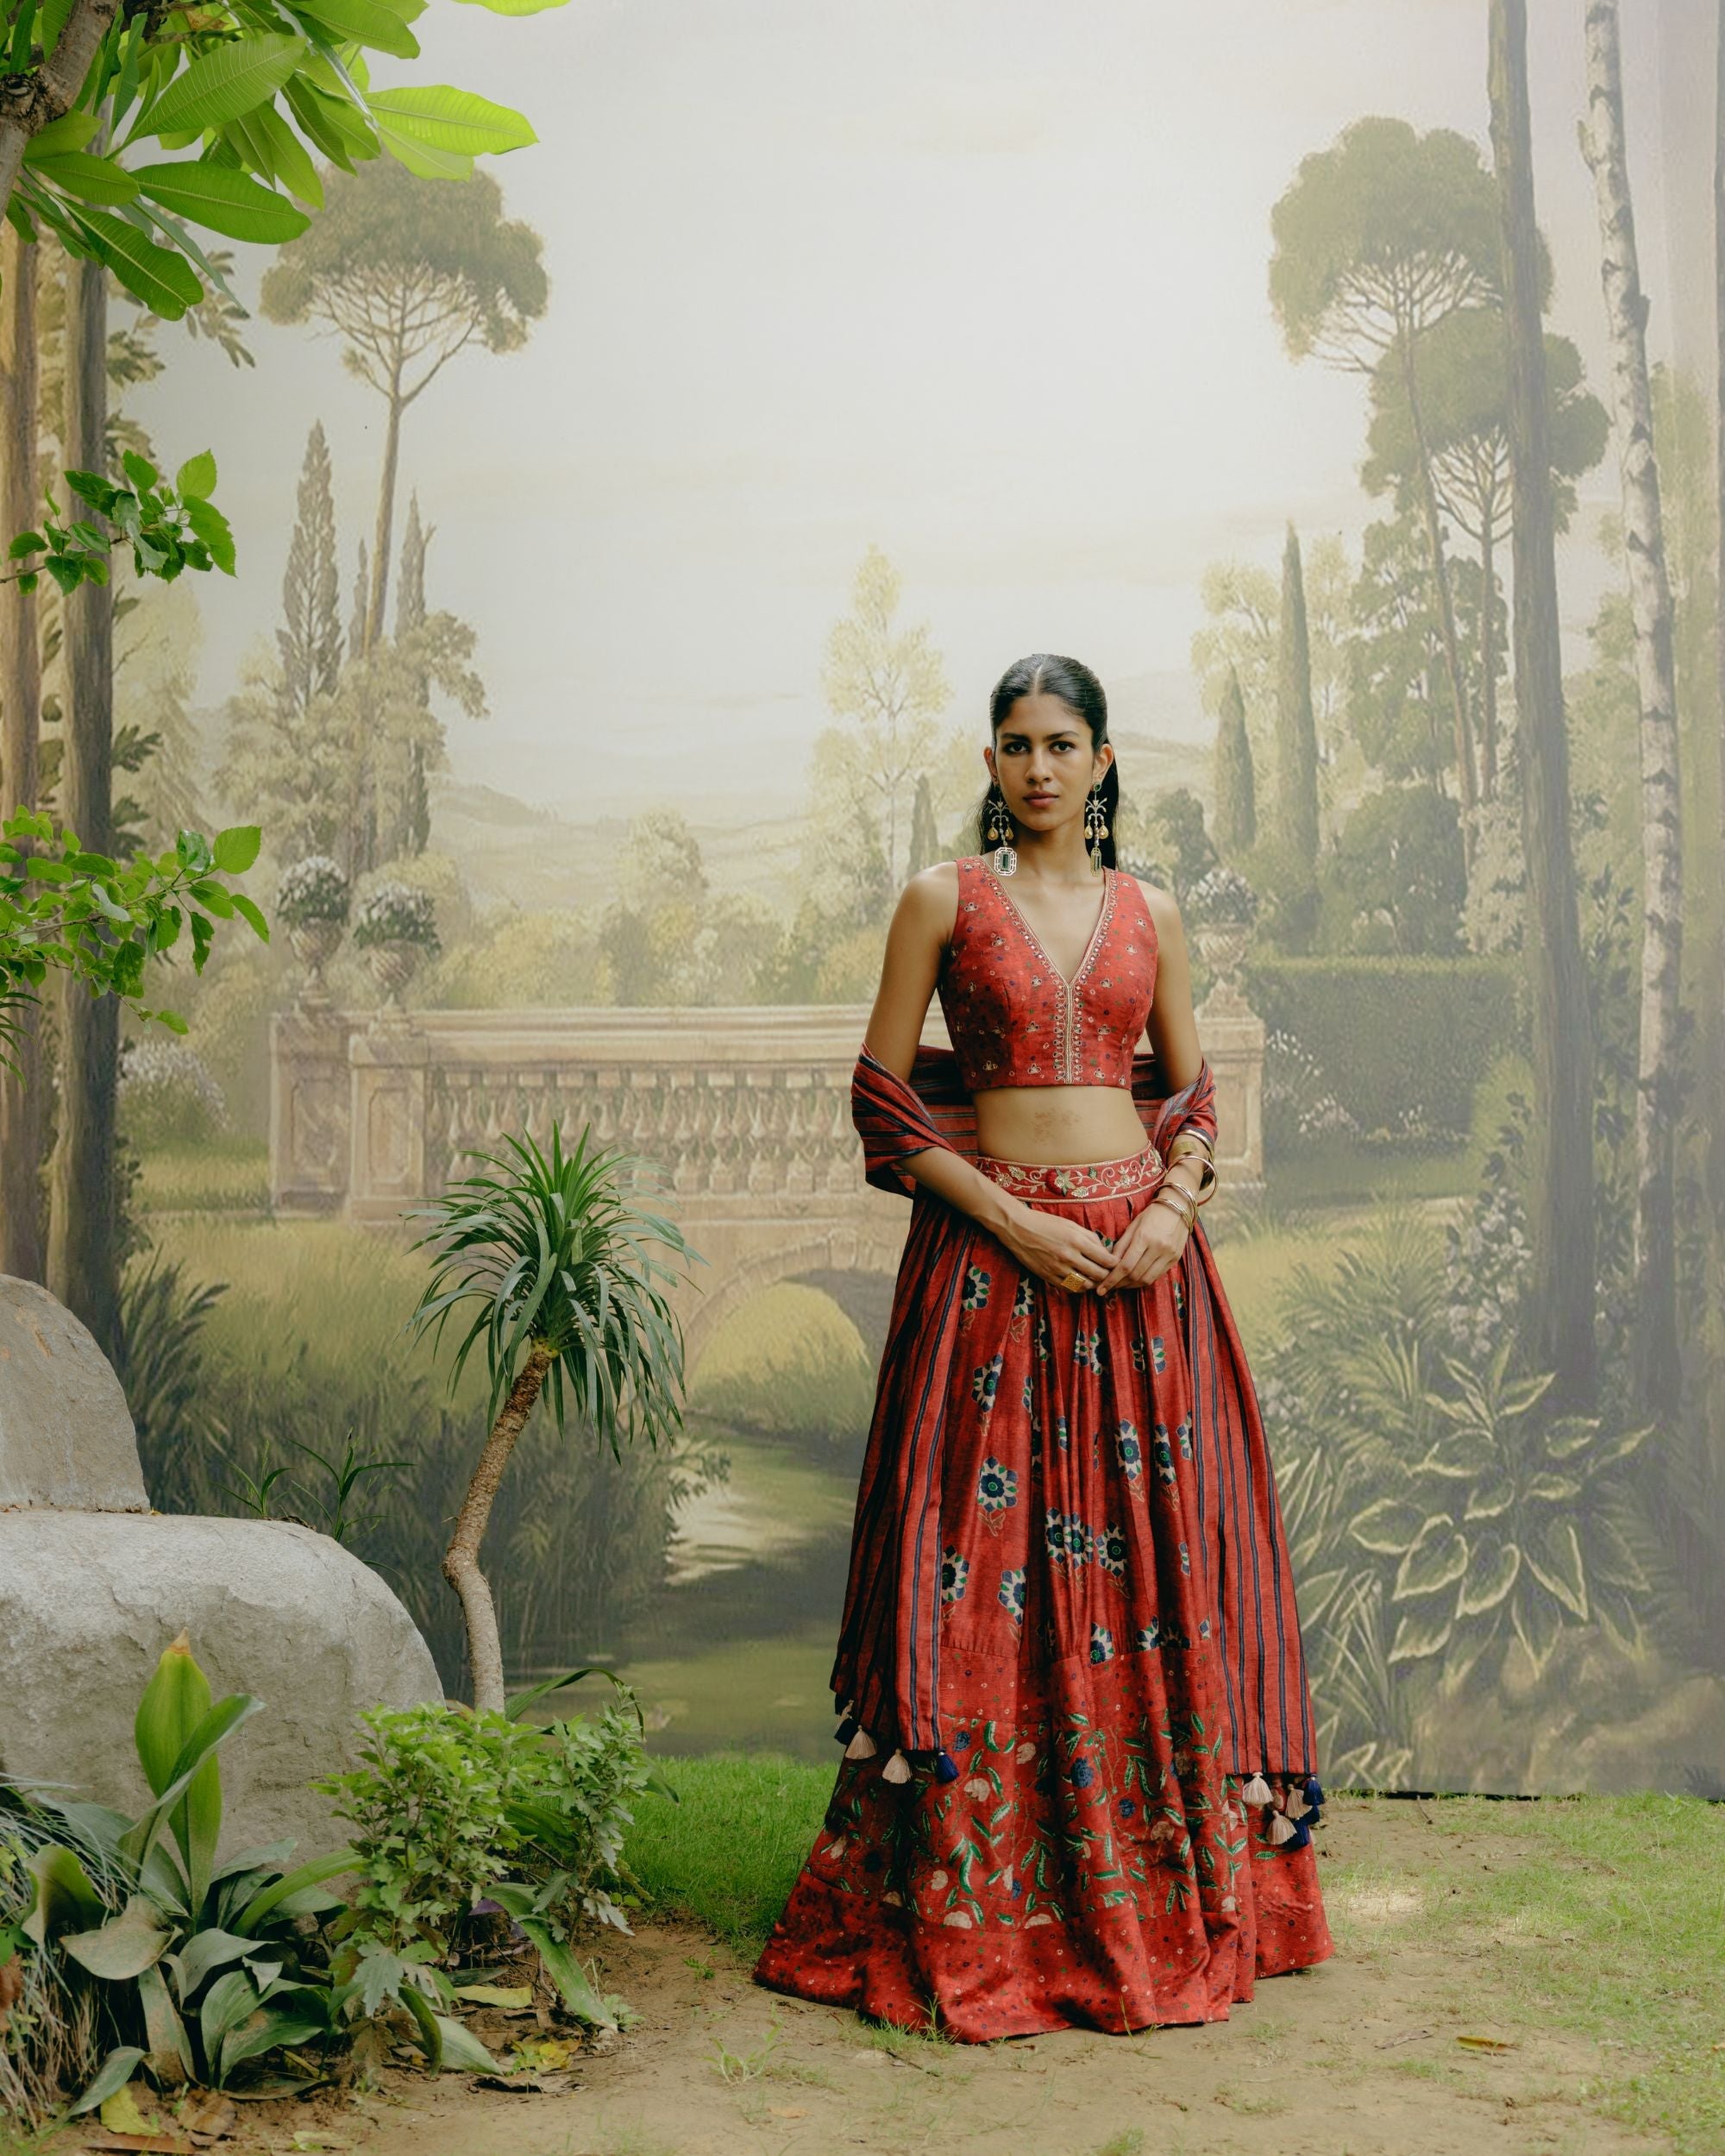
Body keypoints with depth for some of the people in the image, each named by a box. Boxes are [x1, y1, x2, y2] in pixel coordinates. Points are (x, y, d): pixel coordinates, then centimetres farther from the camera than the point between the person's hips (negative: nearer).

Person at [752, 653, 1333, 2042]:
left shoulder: (1149, 914, 11)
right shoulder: (943, 899, 2)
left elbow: (1193, 1090, 15)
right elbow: (883, 1096, -2)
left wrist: (1175, 1210, -5)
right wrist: (1016, 1223, -11)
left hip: (1141, 1255, 3)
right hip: (992, 1256, -3)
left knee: (1153, 1553, 4)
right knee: (989, 1572, -2)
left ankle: (1167, 1898, 18)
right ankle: (973, 1912, 9)